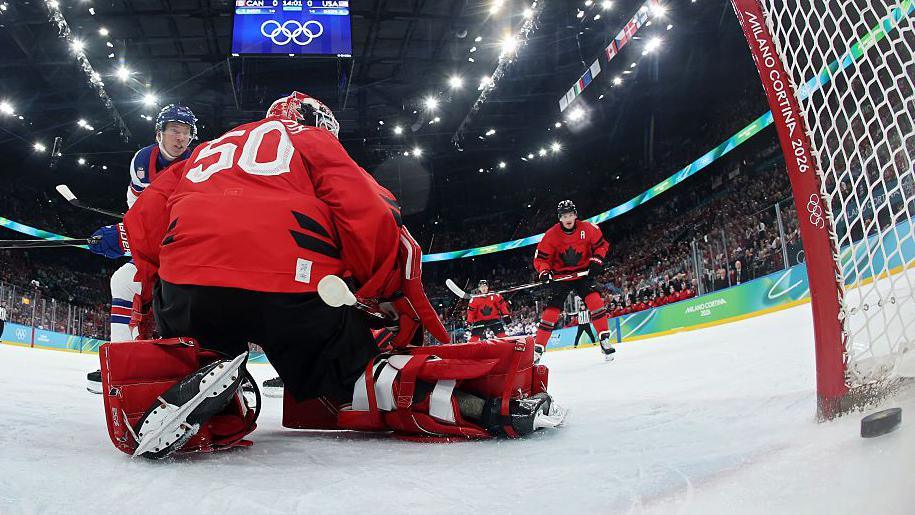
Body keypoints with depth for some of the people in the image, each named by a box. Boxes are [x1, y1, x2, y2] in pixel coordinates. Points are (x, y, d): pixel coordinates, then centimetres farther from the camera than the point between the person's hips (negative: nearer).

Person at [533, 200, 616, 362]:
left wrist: (596, 261, -11)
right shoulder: (551, 235, -14)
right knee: (552, 310, -8)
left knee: (594, 300, -20)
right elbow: (540, 258, -8)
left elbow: (602, 245, 3)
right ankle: (537, 349, -1)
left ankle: (604, 339, -8)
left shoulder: (588, 228, -11)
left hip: (583, 272, 1)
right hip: (560, 274, -1)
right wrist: (544, 272, -25)